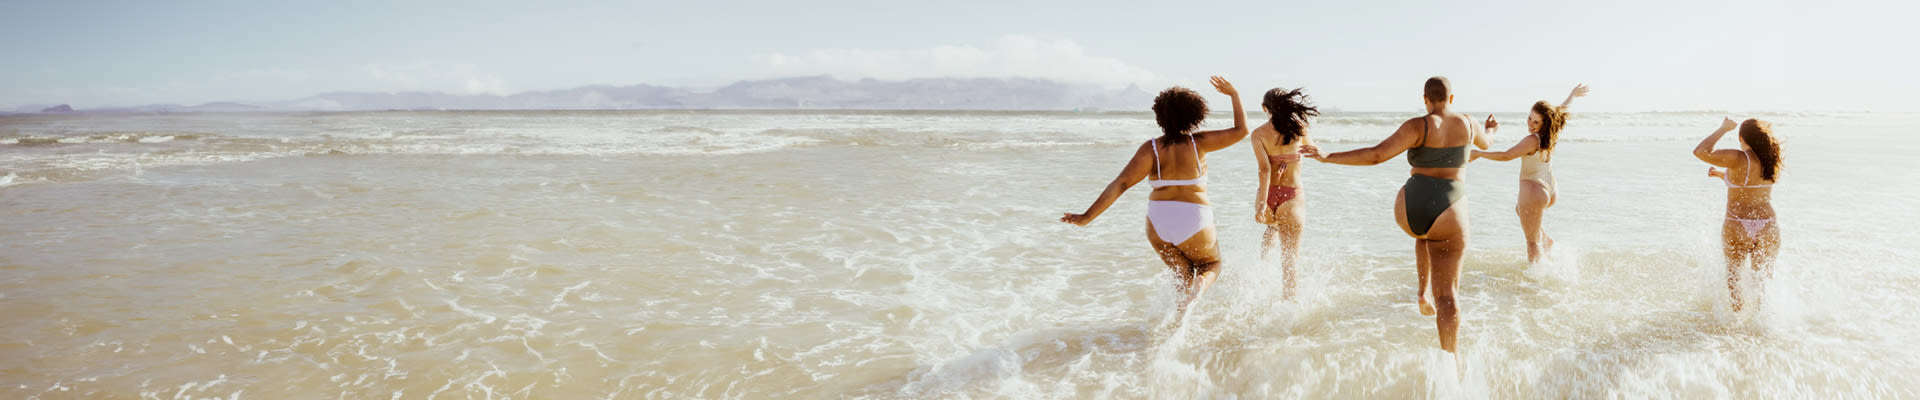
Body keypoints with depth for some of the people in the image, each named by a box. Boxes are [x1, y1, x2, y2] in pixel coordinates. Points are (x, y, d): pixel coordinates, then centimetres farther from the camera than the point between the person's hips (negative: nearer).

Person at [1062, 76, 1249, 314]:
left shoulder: (1151, 149, -6)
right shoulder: (1198, 143, -6)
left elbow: (1121, 183, -14)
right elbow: (1241, 130, 6)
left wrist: (1087, 216, -15)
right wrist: (1234, 94, 17)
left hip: (1158, 223, 2)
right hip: (1194, 221, -2)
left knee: (1185, 276, 24)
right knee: (1212, 266, 24)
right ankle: (1200, 285, -11)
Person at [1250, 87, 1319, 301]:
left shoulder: (1259, 134, -7)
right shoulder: (1298, 128, -1)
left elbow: (1264, 169, -16)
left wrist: (1262, 203, -19)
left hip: (1267, 196, 1)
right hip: (1291, 197, -1)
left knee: (1273, 224, 37)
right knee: (1291, 255, 8)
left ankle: (1264, 257, 16)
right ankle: (1289, 299, 3)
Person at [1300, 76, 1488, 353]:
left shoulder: (1418, 127, -5)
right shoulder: (1467, 123, 7)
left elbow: (1376, 155, -16)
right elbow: (1485, 143, 32)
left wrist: (1328, 158, -13)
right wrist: (1489, 129, 56)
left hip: (1410, 209, 0)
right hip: (1450, 213, 0)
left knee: (1425, 232, 39)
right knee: (1446, 295, 3)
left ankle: (1424, 292, 30)